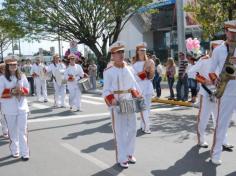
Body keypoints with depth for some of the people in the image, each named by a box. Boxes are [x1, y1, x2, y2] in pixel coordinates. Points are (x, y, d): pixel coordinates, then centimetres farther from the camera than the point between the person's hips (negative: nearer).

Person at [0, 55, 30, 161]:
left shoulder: (22, 76, 4)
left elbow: (27, 89, 6)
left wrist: (21, 90, -14)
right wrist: (12, 91, -20)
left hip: (22, 107, 1)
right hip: (9, 109, -1)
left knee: (23, 130, -1)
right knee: (12, 131, 9)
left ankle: (25, 153, 1)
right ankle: (14, 151, 24)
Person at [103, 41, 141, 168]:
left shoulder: (129, 69, 9)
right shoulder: (108, 71, -6)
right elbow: (106, 90, -7)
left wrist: (137, 95, 0)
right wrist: (112, 100, -23)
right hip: (117, 105, -5)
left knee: (132, 129, 11)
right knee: (120, 132, -1)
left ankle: (129, 154, 28)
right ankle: (122, 158, 9)